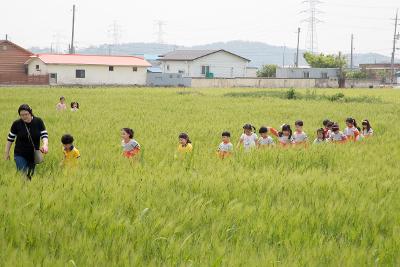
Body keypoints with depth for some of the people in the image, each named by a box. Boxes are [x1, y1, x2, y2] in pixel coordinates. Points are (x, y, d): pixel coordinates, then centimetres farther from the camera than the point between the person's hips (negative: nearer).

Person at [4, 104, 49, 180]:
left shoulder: (38, 121, -6)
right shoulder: (16, 124, -8)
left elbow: (44, 135, -6)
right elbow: (10, 138, 2)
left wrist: (45, 145, -27)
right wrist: (7, 153, 6)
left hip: (34, 154, 2)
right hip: (20, 155, -2)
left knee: (31, 176, 10)